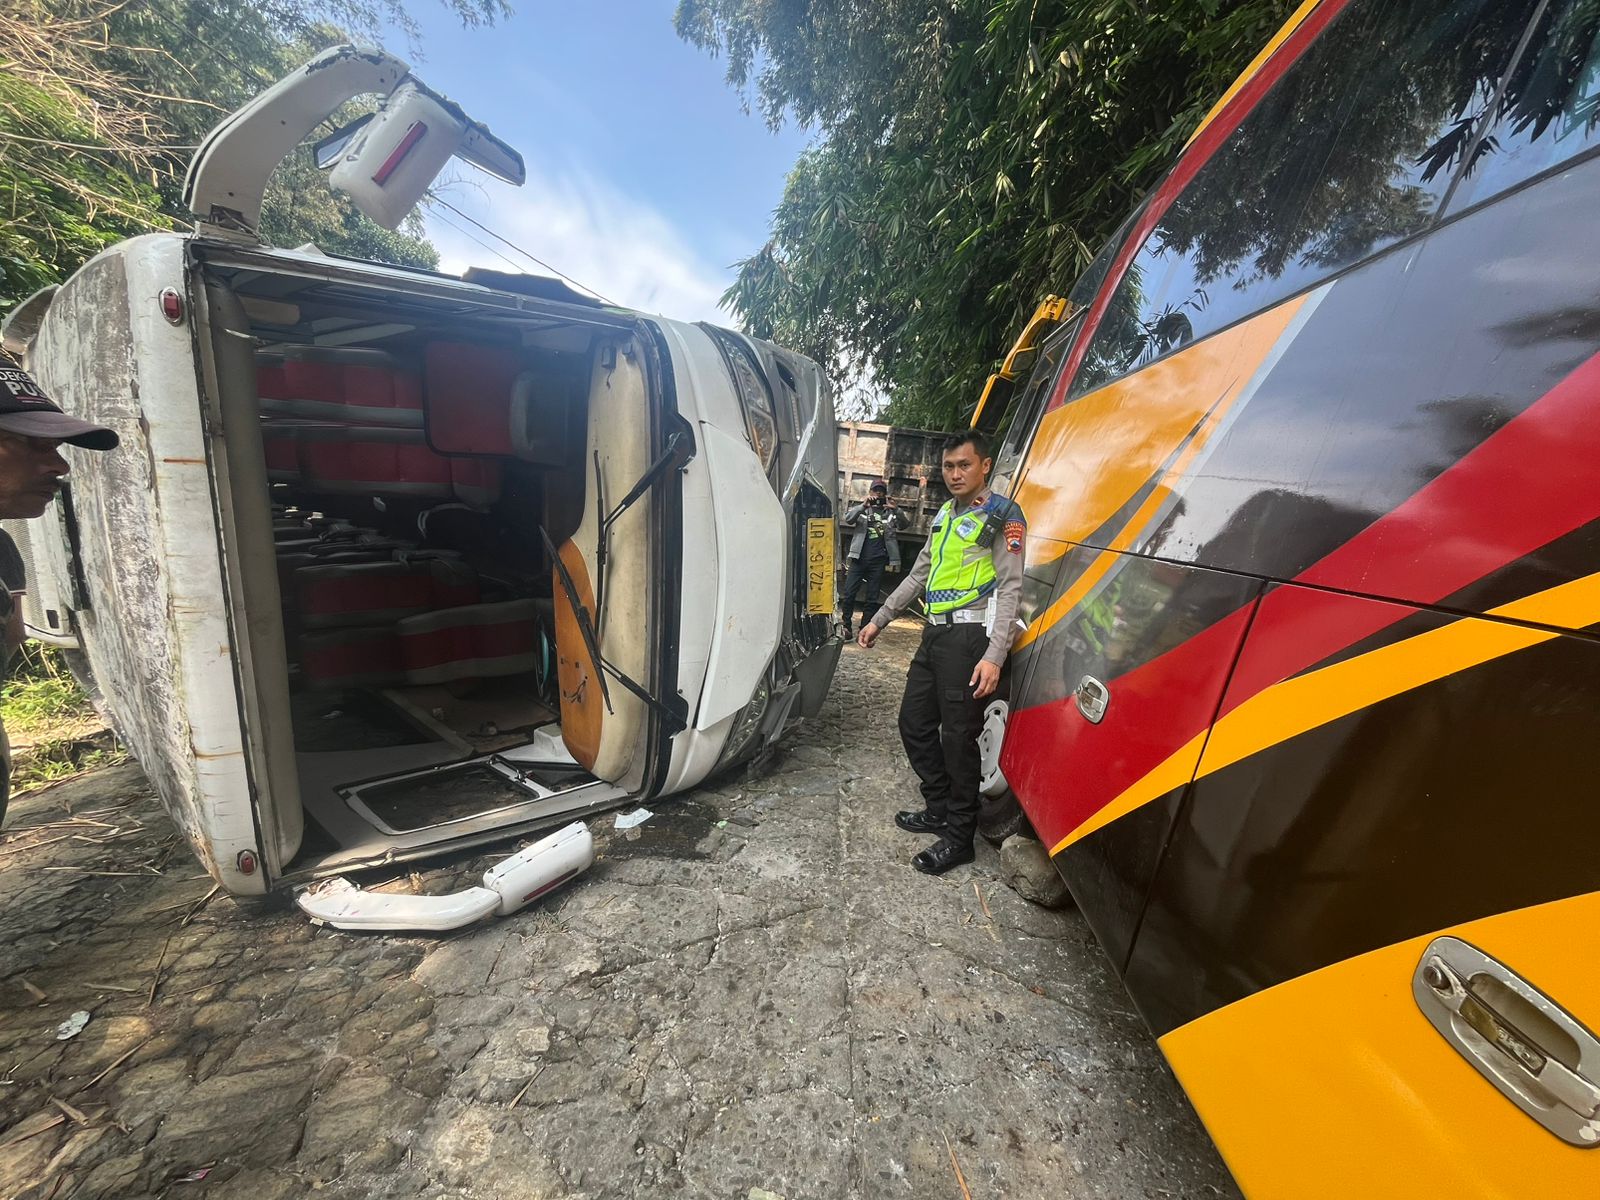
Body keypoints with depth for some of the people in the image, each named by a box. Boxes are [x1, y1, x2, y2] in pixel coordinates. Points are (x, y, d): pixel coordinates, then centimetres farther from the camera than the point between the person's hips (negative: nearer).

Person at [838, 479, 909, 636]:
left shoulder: (889, 512, 10)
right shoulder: (862, 509, 9)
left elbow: (905, 524, -3)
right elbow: (848, 519, -8)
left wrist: (896, 509, -21)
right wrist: (863, 505, -23)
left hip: (878, 561, 1)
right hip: (859, 558, 0)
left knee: (871, 598, 5)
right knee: (849, 593, -3)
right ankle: (846, 626, 9)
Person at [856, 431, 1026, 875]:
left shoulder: (1002, 516, -5)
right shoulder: (944, 516, 18)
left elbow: (1010, 589, -12)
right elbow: (919, 575, 23)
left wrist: (994, 657, -22)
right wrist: (878, 620, 21)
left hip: (969, 638, -8)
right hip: (935, 635, 8)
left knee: (958, 737, -2)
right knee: (914, 723, 13)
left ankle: (959, 836, 16)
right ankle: (939, 809, 32)